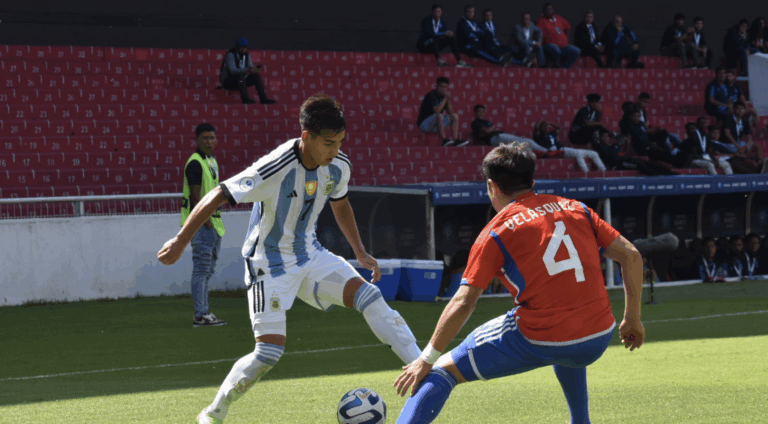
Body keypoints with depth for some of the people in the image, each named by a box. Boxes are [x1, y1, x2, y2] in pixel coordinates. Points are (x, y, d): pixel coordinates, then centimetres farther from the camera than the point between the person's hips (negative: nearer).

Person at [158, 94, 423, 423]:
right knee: (270, 351, -13)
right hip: (270, 265, -5)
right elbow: (218, 197, -22)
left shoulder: (338, 167, -7)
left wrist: (360, 253, 17)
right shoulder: (274, 169, -28)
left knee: (369, 297, -15)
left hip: (310, 256, 6)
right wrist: (180, 242, -19)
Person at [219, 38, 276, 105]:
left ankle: (263, 98, -16)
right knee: (241, 75, -35)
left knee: (256, 76, -12)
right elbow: (232, 70, -31)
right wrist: (247, 69, -43)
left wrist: (256, 70, -25)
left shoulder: (246, 55, 5)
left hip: (240, 82, 7)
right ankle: (245, 98, -40)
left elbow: (251, 68, 1)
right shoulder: (230, 54, -18)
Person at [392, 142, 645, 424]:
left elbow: (462, 304, -5)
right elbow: (631, 256, 10)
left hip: (539, 342, -5)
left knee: (442, 370, 6)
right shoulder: (575, 208, 12)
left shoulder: (496, 232, 0)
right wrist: (633, 319, 19)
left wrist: (427, 359, 1)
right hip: (599, 338, 5)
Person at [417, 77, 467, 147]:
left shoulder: (443, 96, 8)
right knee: (439, 115, -35)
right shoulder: (431, 95, -16)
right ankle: (444, 140, -40)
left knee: (455, 116, 2)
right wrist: (445, 99, -22)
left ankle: (456, 140, -15)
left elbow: (450, 113, 5)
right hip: (424, 124, -8)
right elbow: (437, 110, -29)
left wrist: (448, 100, -8)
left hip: (436, 124, 8)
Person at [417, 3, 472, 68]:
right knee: (434, 38, -37)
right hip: (423, 46, -7)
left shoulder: (442, 22, 5)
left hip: (435, 45, 7)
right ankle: (439, 60, -45)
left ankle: (459, 60, -16)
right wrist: (444, 33, -32)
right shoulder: (426, 21, -15)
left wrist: (449, 33, -28)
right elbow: (430, 34, -29)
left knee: (452, 38, -8)